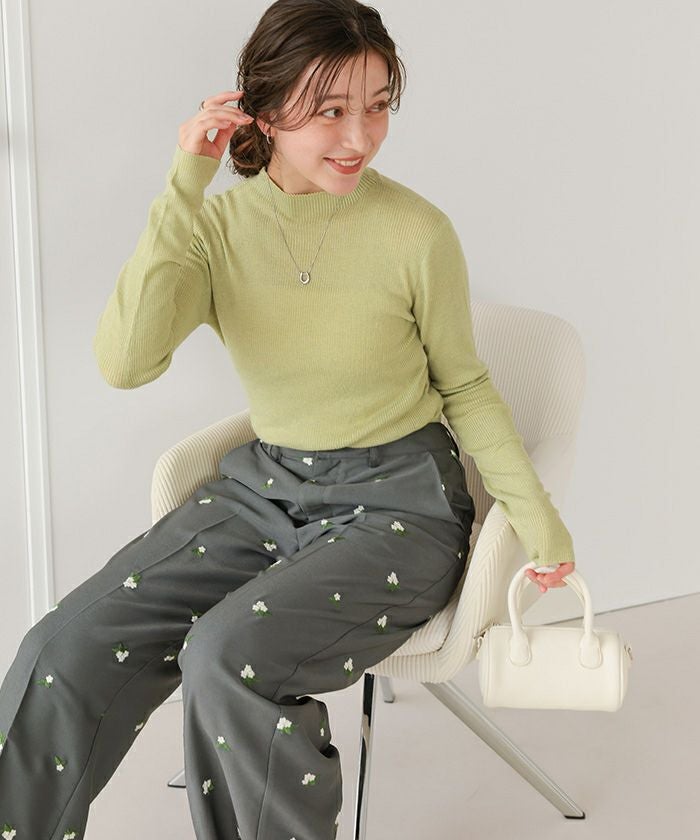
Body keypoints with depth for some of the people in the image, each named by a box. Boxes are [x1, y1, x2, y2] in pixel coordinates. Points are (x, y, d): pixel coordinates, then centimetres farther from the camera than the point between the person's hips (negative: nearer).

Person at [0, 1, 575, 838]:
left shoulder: (415, 232, -12)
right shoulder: (217, 225, -5)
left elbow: (463, 384, 3)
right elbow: (124, 361, -21)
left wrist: (535, 513, -1)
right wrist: (184, 189, -23)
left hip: (398, 504, -4)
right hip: (262, 486, 4)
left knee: (229, 658, -28)